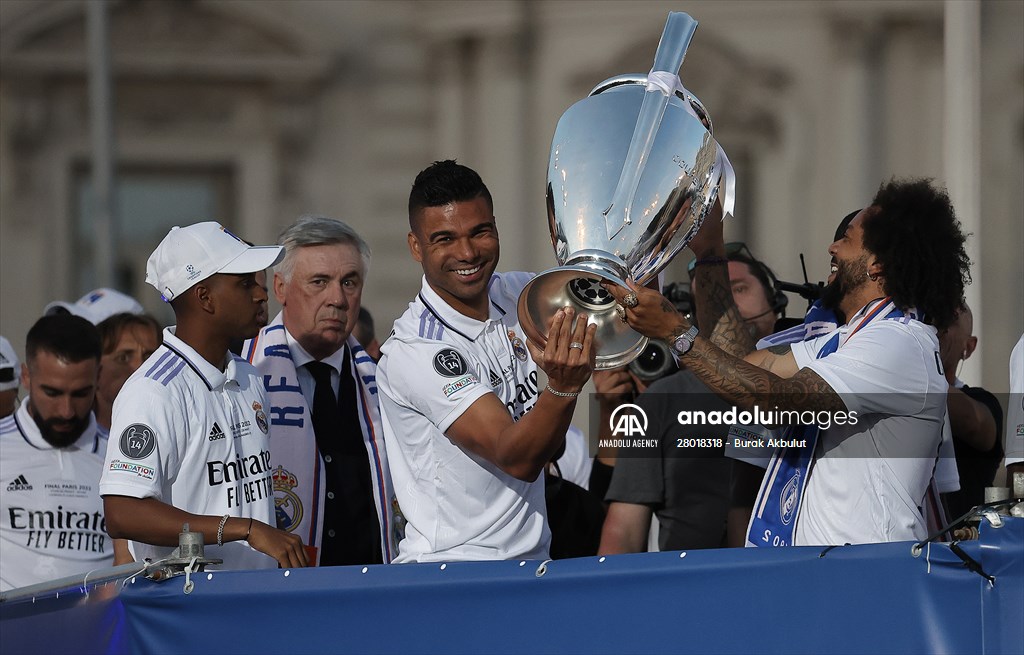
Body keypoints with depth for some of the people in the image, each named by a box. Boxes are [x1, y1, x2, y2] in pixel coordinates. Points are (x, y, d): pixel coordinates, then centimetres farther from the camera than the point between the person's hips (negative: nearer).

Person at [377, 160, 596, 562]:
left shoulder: (515, 295, 6)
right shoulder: (410, 352, -14)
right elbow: (517, 459, -19)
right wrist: (563, 386, -38)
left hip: (533, 559, 7)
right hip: (449, 572, -7)